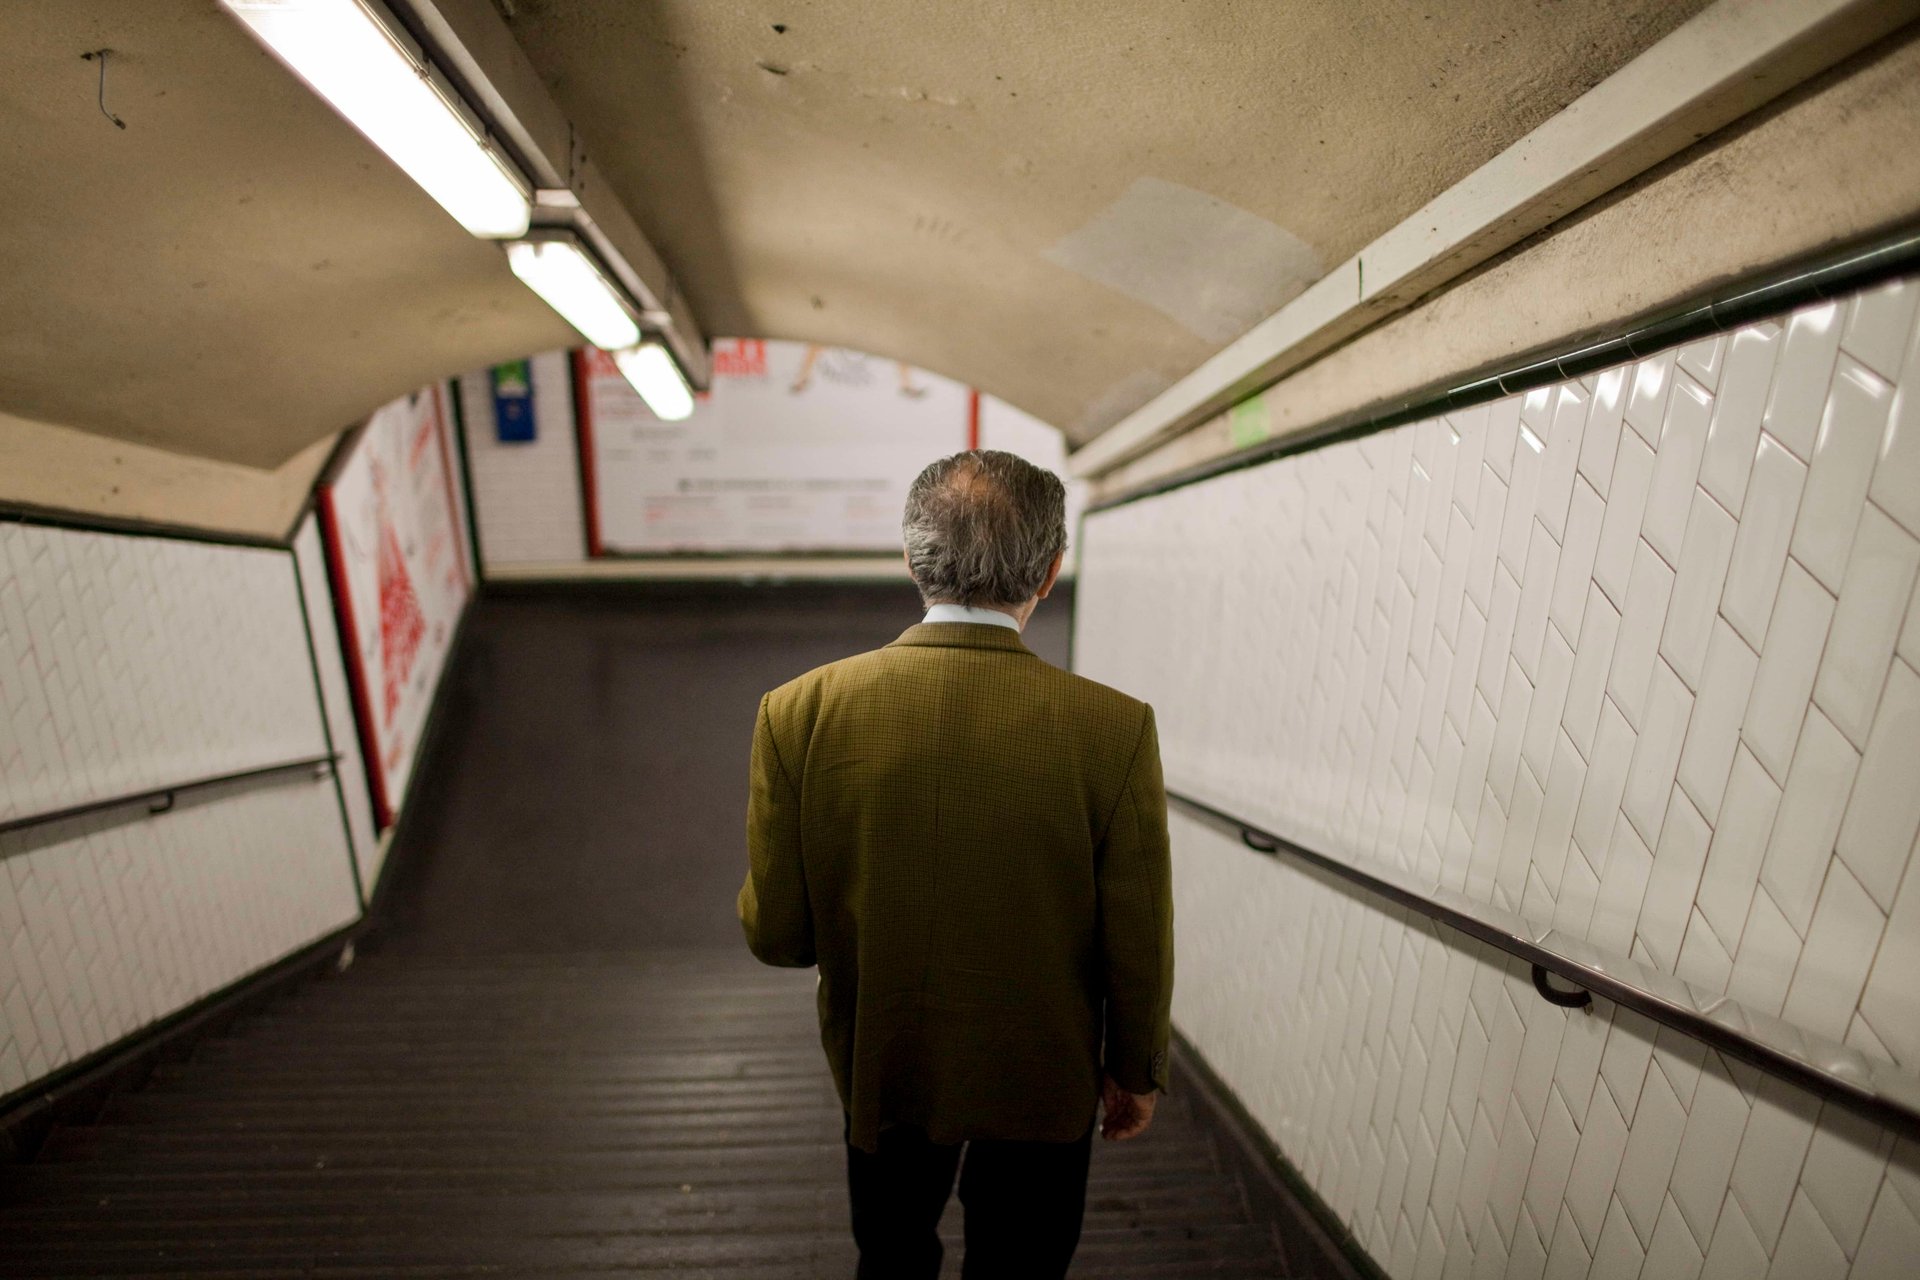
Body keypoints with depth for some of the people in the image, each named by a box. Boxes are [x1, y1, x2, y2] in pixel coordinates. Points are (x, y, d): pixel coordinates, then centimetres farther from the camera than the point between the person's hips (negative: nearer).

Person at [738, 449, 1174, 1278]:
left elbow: (775, 934, -14)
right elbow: (1138, 947, -15)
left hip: (880, 1067, 2)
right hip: (1042, 1082, -1)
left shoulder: (799, 713, -22)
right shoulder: (1114, 728, -25)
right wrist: (1136, 1072, 4)